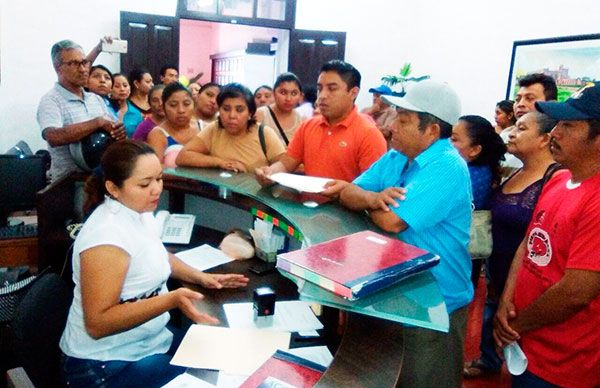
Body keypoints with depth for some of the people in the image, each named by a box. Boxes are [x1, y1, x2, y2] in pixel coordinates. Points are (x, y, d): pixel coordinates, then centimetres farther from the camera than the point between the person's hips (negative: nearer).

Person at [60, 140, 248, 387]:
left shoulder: (138, 211, 0)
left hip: (148, 343, 8)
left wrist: (200, 277, 7)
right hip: (107, 366, -8)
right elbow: (97, 324, -25)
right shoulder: (106, 235, -26)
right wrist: (171, 300, -32)